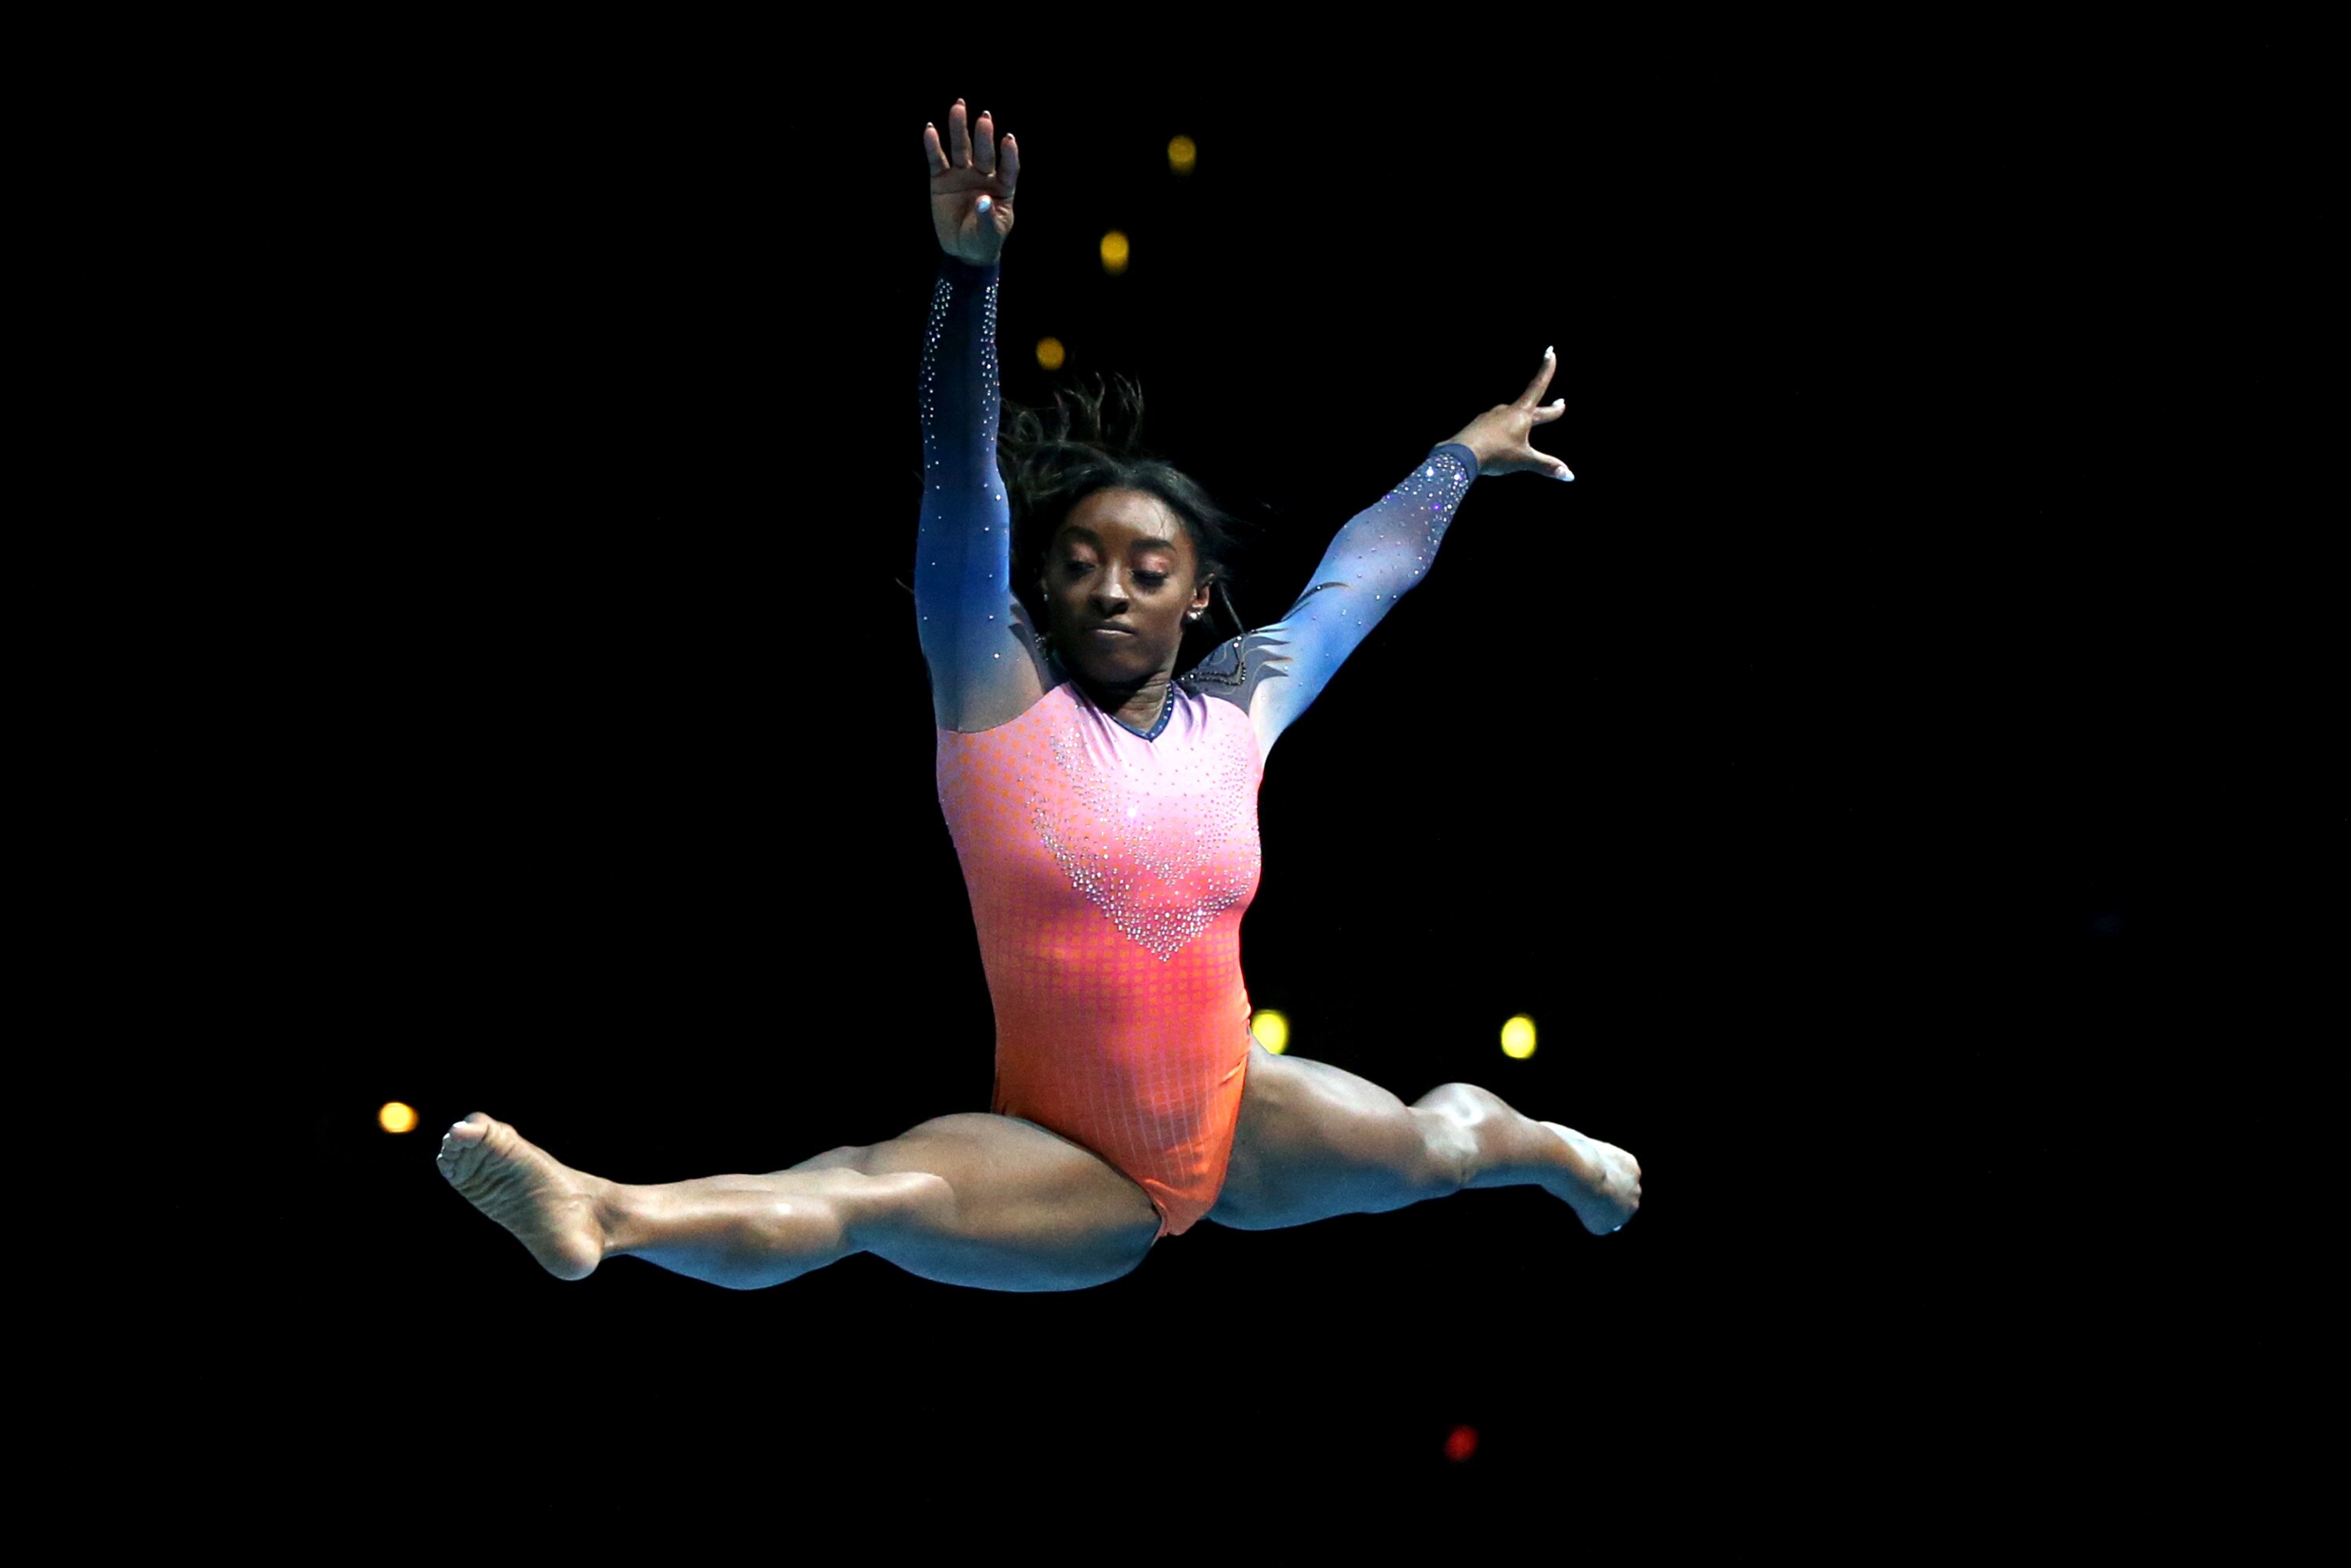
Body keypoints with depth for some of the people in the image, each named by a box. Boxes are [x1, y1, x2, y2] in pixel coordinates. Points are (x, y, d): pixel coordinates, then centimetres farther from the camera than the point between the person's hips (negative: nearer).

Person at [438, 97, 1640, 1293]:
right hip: (1077, 1180, -5)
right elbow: (963, 495, -18)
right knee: (870, 1196, -31)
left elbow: (1364, 573, 19)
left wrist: (1468, 451, 33)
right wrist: (969, 272, -29)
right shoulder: (999, 700, -7)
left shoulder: (1235, 714, 3)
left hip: (1239, 1127, 5)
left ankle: (1563, 1155, 44)